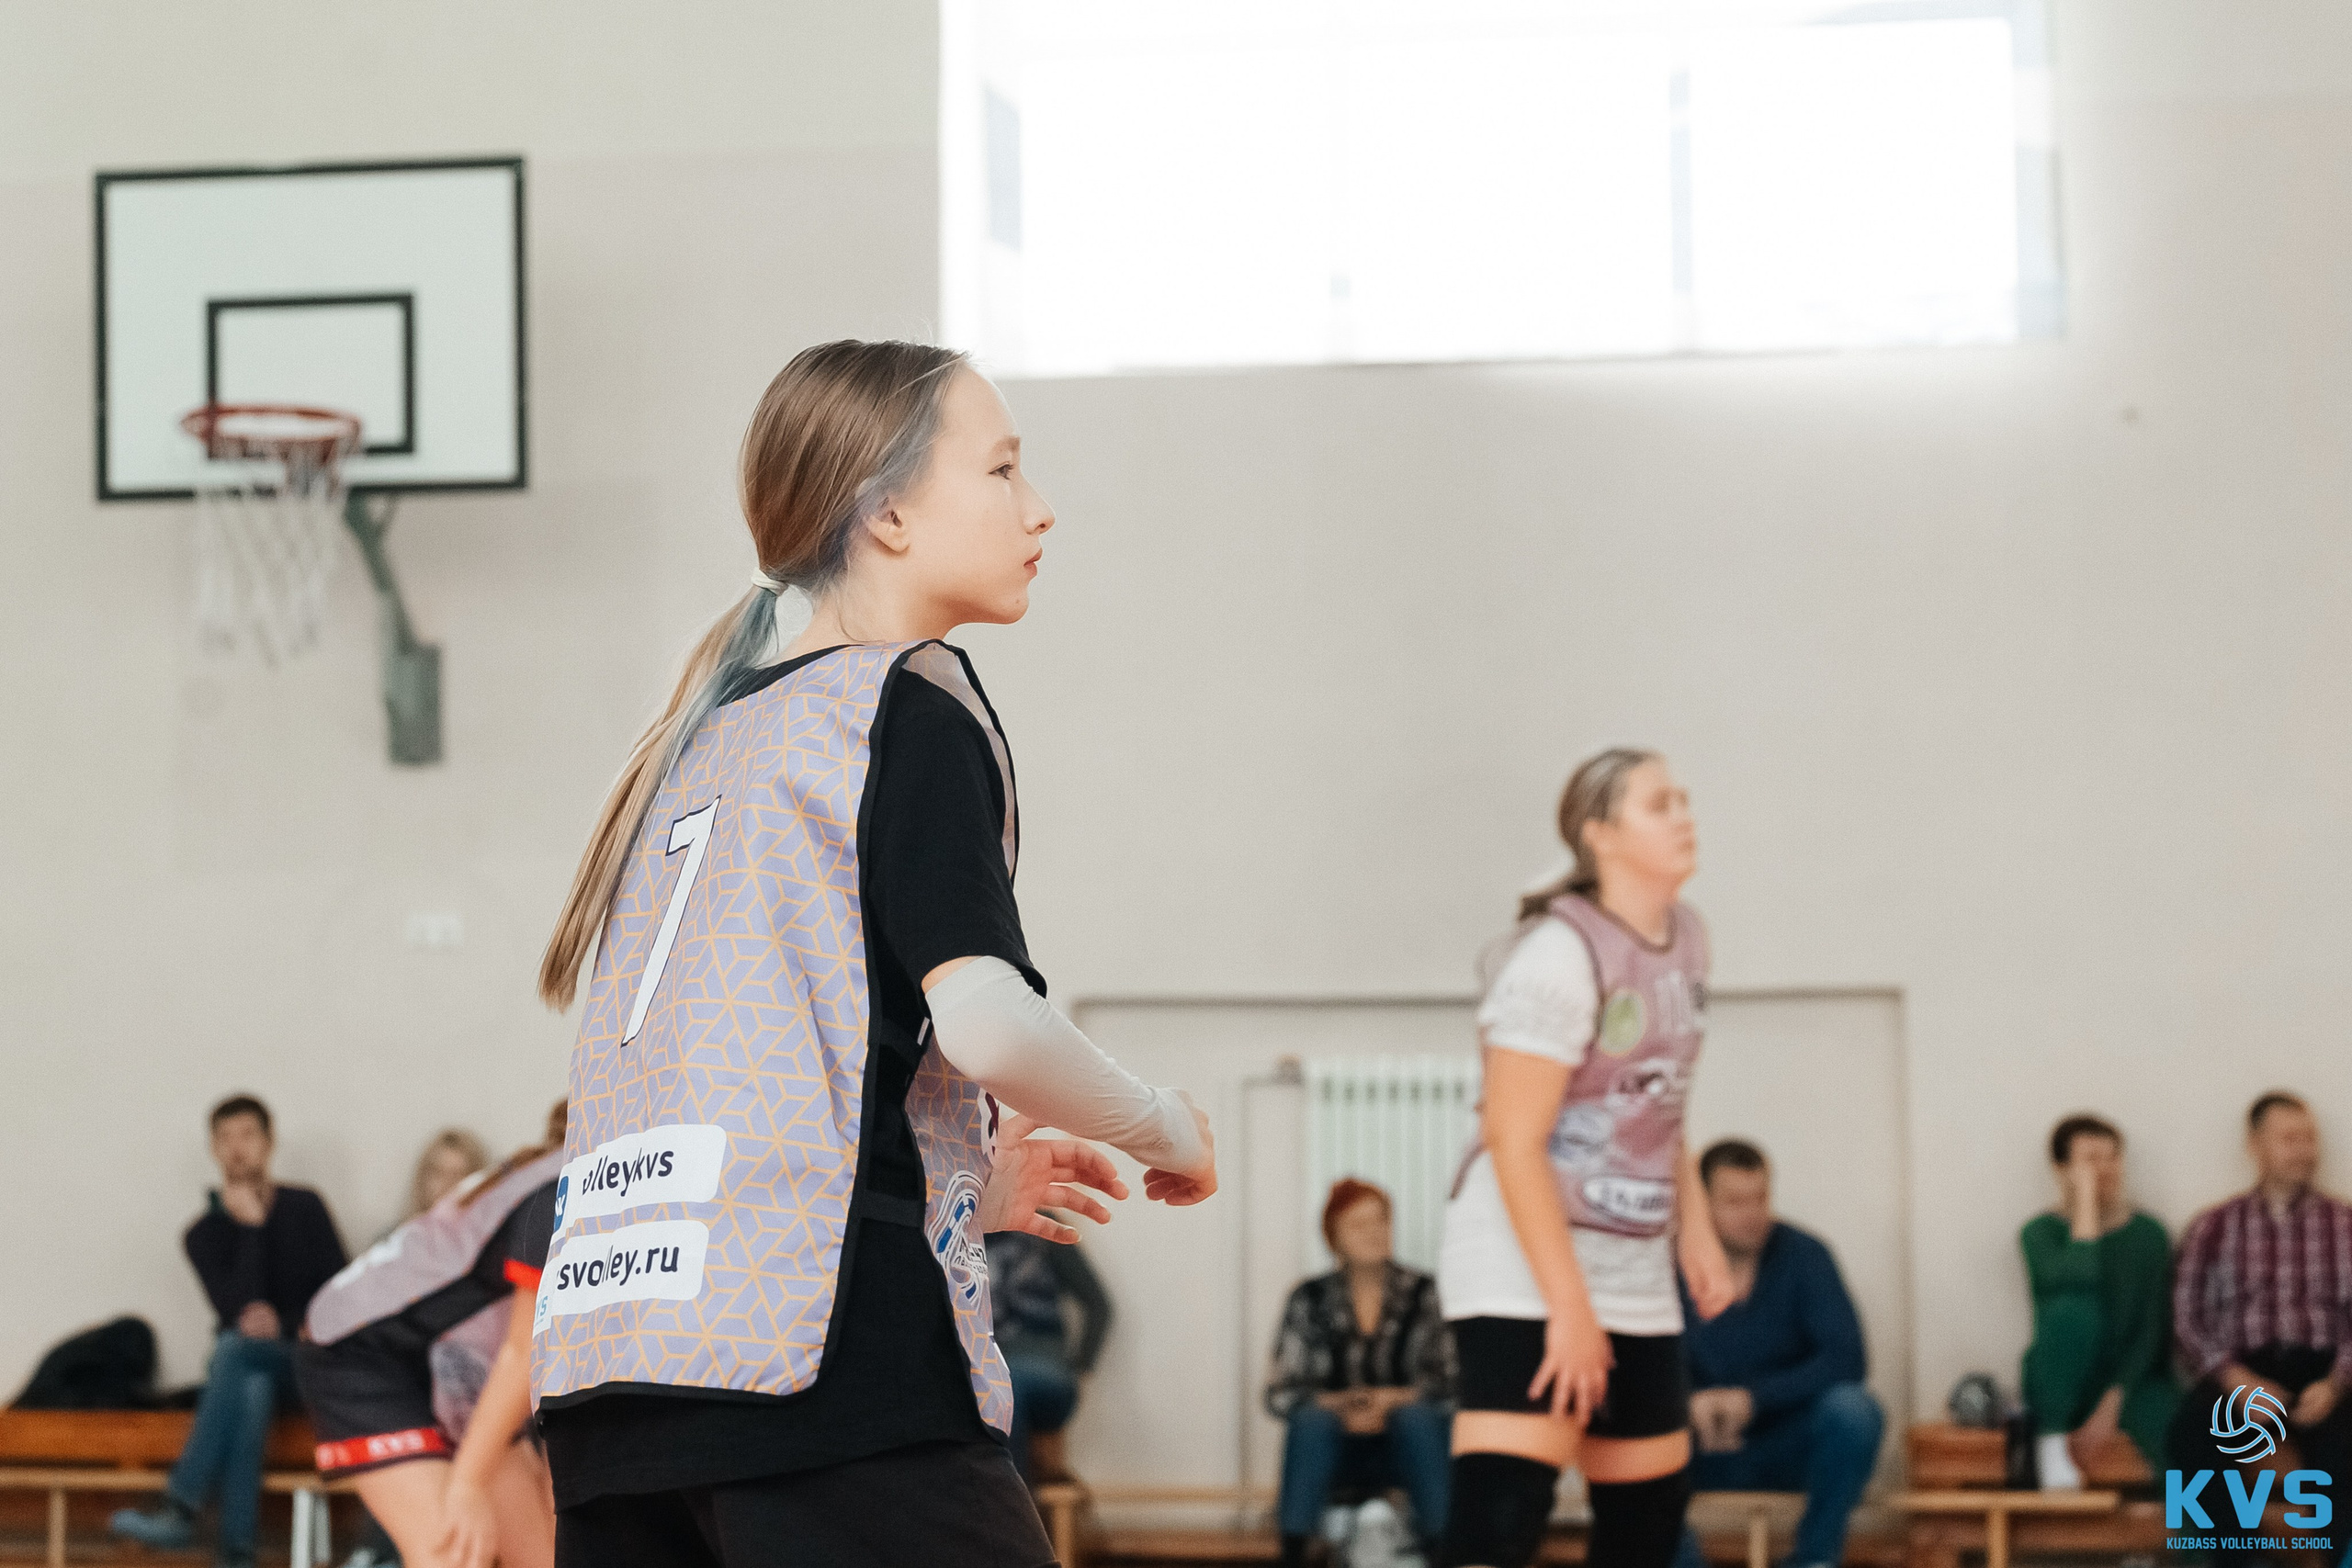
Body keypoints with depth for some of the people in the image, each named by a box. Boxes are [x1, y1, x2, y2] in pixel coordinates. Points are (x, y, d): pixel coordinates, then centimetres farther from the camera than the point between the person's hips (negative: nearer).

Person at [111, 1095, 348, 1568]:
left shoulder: (304, 1208, 6)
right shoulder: (205, 1234, 6)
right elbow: (235, 1307, -10)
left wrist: (282, 1322, -15)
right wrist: (249, 1227, -13)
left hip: (308, 1360, -1)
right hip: (251, 1368, 1)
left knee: (235, 1346, -35)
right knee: (250, 1390, -38)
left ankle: (180, 1507, -41)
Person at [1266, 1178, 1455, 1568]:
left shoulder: (1424, 1292, 0)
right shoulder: (1310, 1299, 2)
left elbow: (1449, 1383, -9)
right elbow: (1280, 1393, -4)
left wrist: (1393, 1400, -25)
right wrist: (1338, 1405, -21)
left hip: (1406, 1446, 0)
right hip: (1336, 1445, 0)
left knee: (1417, 1416, -32)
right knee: (1311, 1418, -31)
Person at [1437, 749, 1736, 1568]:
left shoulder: (1685, 937, 10)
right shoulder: (1561, 954, -16)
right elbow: (1513, 1139, -19)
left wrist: (1695, 1227, 10)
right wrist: (1568, 1306, -21)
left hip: (1634, 1275, 9)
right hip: (1524, 1266, -9)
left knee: (1652, 1501, 14)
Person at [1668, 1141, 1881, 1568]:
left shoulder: (1804, 1255, -7)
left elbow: (1847, 1359, -16)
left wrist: (1754, 1397, -27)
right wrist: (1688, 1401, -32)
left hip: (1788, 1450, 0)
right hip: (1703, 1453, 0)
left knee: (1851, 1408, -31)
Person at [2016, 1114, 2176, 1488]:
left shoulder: (2148, 1233, 3)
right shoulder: (2040, 1233, -3)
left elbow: (2153, 1331, -5)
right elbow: (2078, 1277, -26)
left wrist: (2112, 1405, -16)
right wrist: (2085, 1200, -17)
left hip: (2129, 1376, 0)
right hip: (2061, 1387, 0)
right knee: (2073, 1305, -34)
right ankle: (2052, 1444, -21)